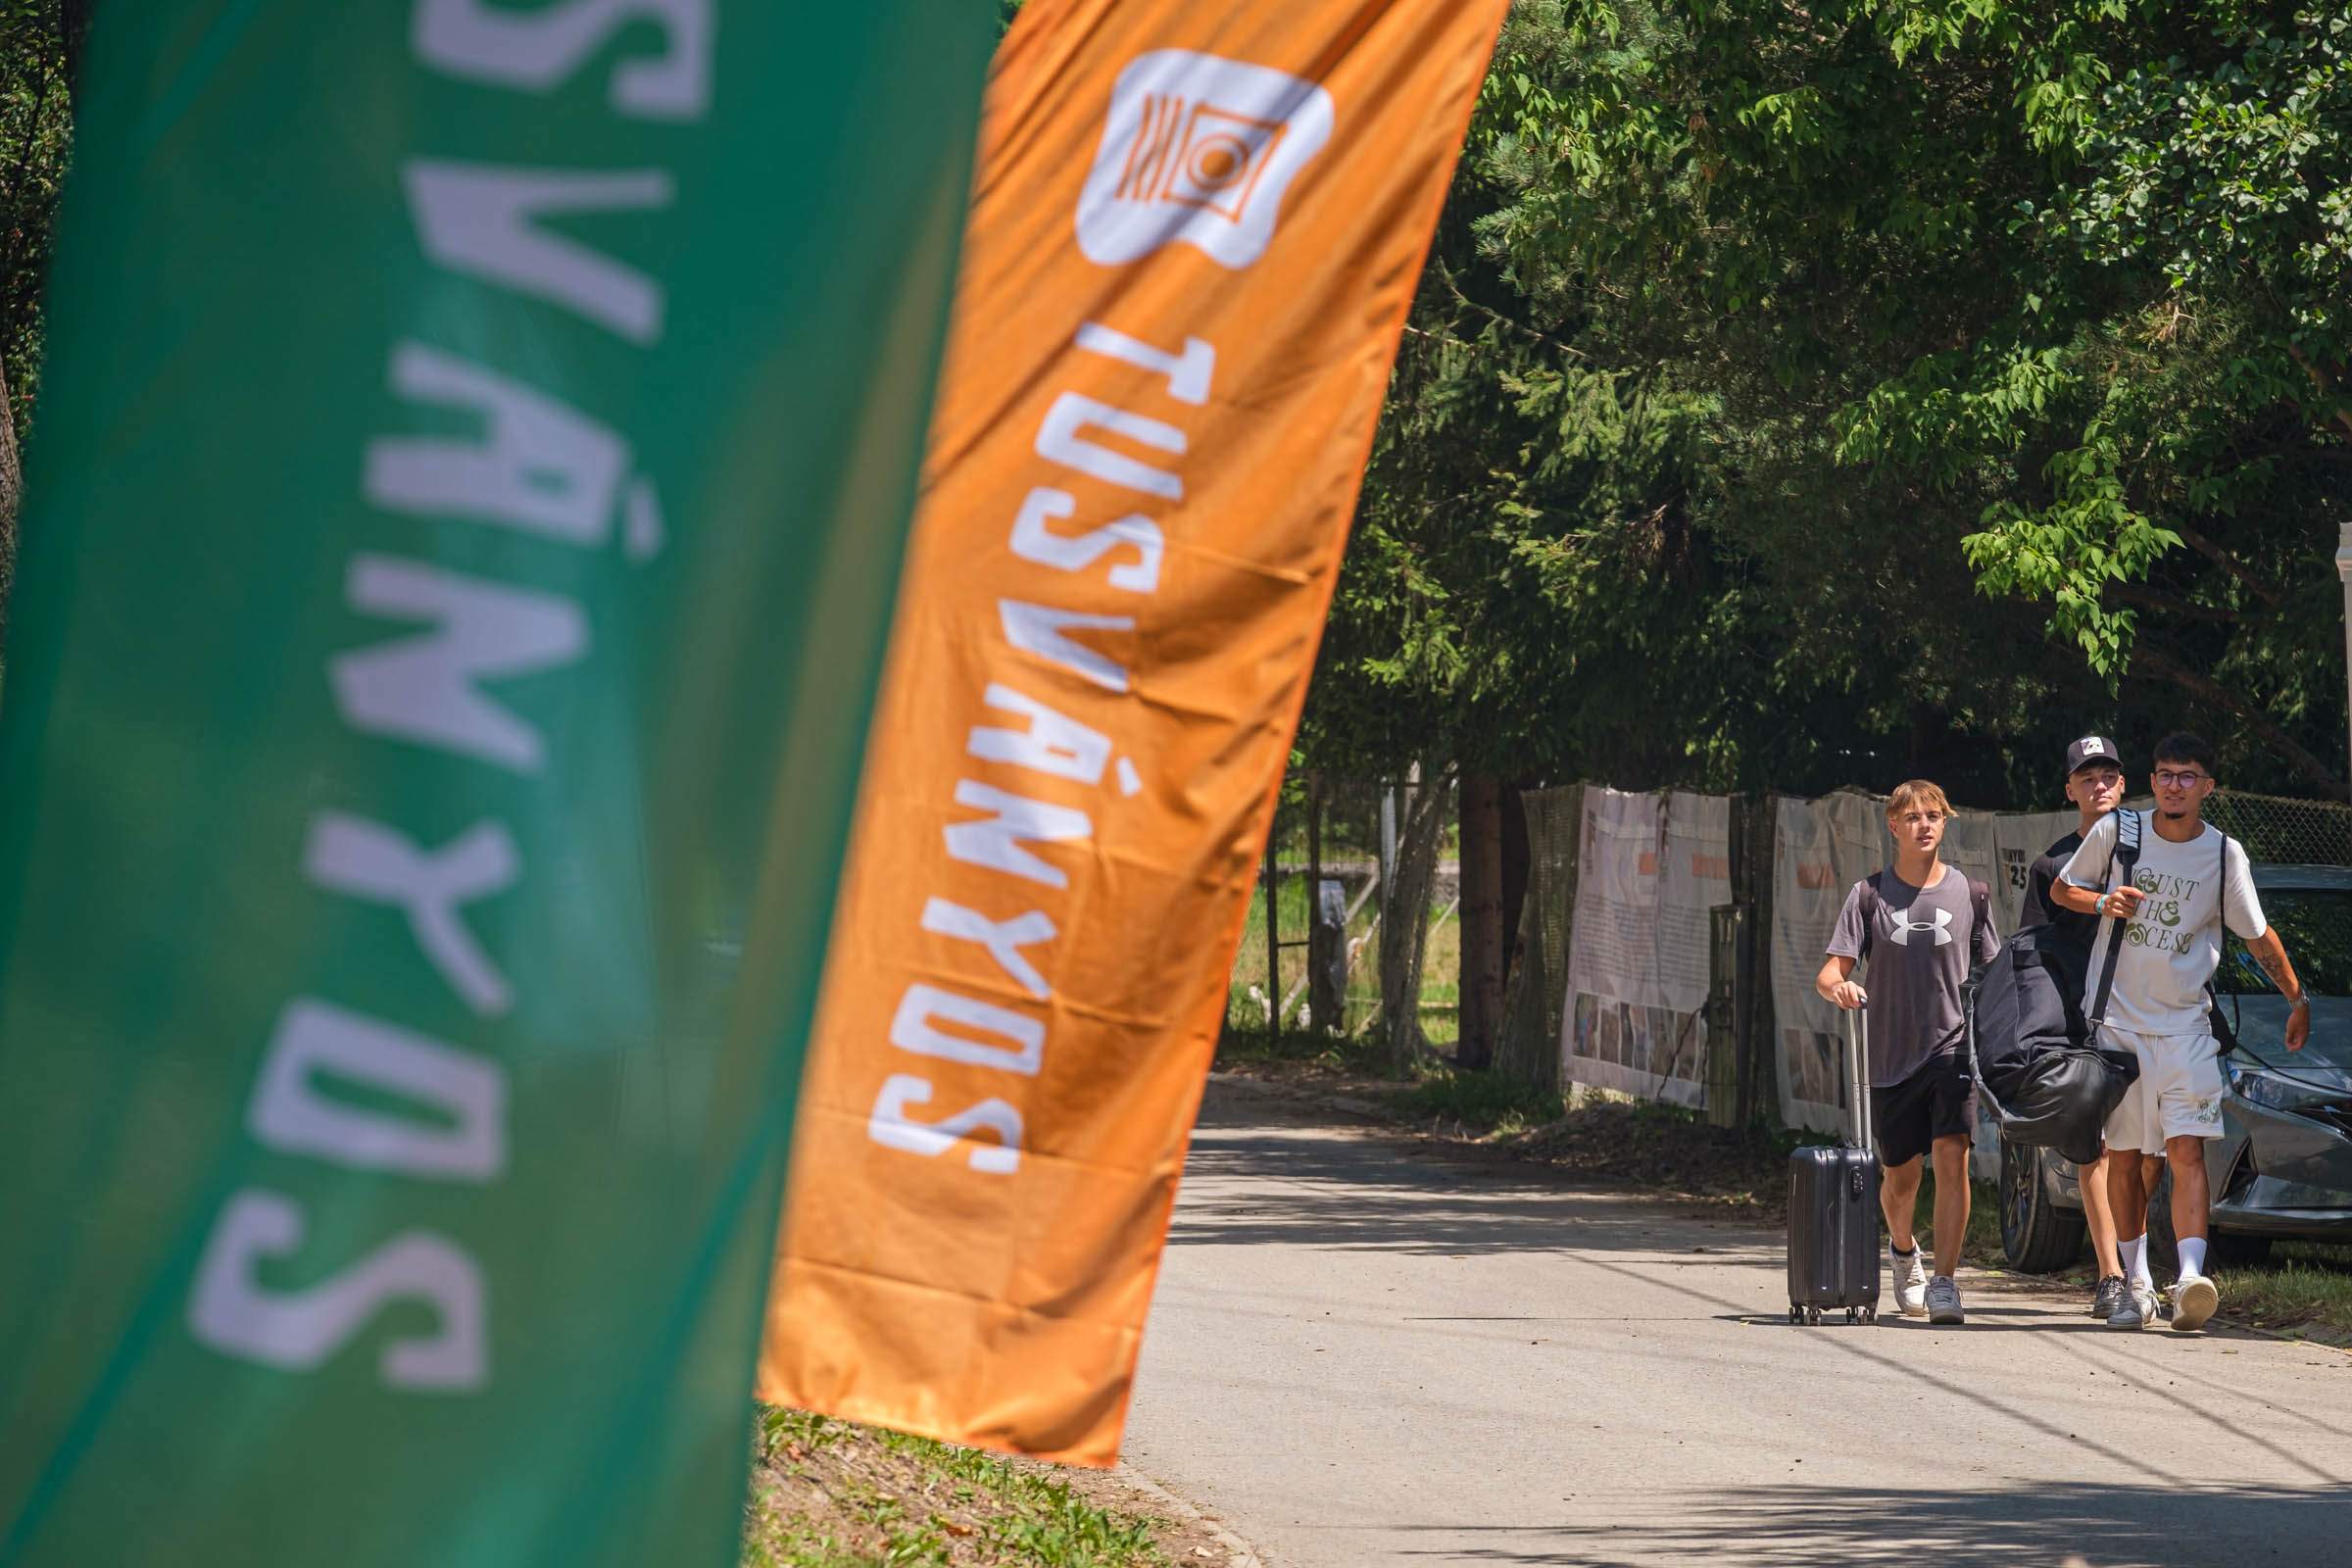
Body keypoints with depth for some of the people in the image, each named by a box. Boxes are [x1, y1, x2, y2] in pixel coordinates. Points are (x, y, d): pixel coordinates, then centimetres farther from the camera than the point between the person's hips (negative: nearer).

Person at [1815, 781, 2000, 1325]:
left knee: (1951, 1156, -19)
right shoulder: (1870, 895, 1)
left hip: (1954, 1046, -1)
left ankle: (1944, 1282, -18)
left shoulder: (1970, 894, 4)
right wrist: (1839, 986, -26)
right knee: (1900, 1178, 10)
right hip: (1893, 1054, 1)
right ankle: (1903, 1250, 43)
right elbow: (1830, 973, -3)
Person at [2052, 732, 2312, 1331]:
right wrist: (2102, 903, -8)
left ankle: (2190, 1278, -26)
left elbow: (2258, 936, 10)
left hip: (2184, 1024, -1)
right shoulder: (2115, 832, -1)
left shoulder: (2224, 854, 0)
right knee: (2122, 1158, 4)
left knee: (2187, 1148, -15)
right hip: (2115, 1018, 1)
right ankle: (2135, 1282, 14)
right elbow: (2062, 888, 13)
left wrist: (2298, 1000, 11)